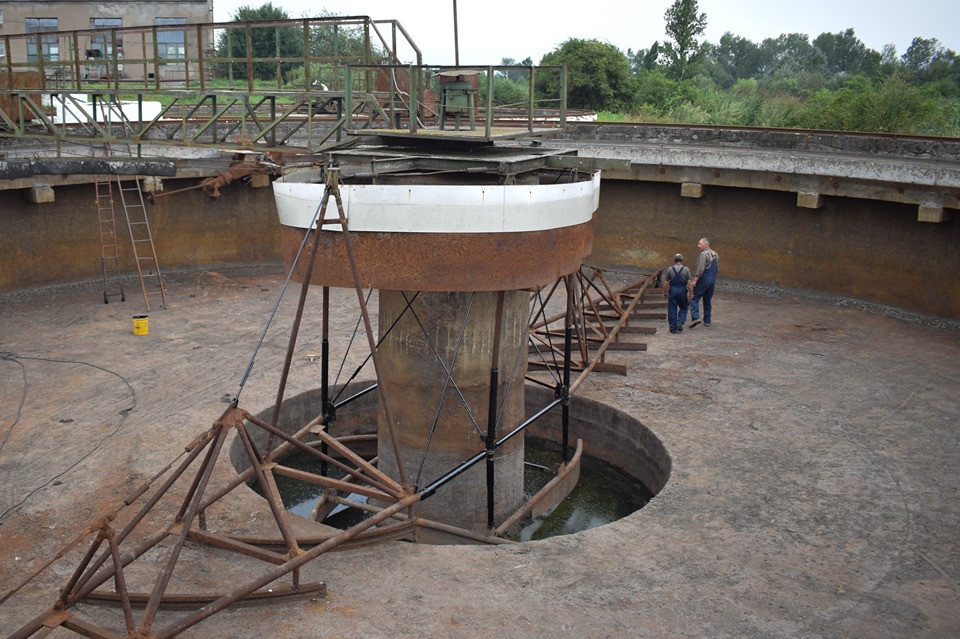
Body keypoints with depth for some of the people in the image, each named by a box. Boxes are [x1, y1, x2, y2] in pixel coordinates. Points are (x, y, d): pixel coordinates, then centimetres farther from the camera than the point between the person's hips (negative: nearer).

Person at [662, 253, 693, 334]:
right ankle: (680, 323, -2)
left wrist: (664, 292, 10)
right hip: (682, 291, 0)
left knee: (672, 310, 5)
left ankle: (673, 328, 6)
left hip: (672, 291, 0)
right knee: (683, 308, 16)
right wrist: (691, 293, 1)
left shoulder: (670, 269, 0)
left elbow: (665, 282, 0)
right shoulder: (686, 270, -2)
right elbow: (689, 283, -6)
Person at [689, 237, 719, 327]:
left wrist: (694, 280, -21)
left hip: (704, 279, -8)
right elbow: (717, 268, 18)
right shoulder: (715, 254, 13)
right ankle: (707, 321, 16)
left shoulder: (704, 254, -14)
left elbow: (700, 269, -21)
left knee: (695, 298, -6)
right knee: (708, 300, 14)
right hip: (713, 279, 8)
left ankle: (695, 317, -20)